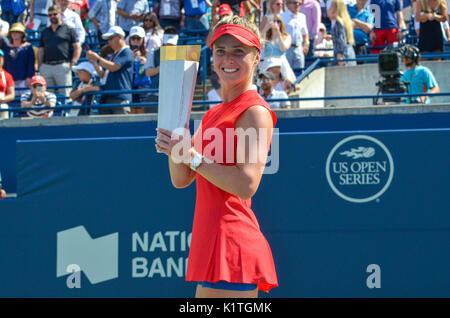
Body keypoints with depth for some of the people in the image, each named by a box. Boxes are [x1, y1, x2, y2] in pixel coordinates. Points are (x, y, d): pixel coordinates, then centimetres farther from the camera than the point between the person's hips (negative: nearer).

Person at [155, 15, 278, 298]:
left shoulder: (255, 112, -8)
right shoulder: (216, 114, 19)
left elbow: (247, 185, -20)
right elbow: (182, 179, 17)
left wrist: (192, 155, -18)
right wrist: (174, 146, -1)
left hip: (232, 242, -9)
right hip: (210, 240, 9)